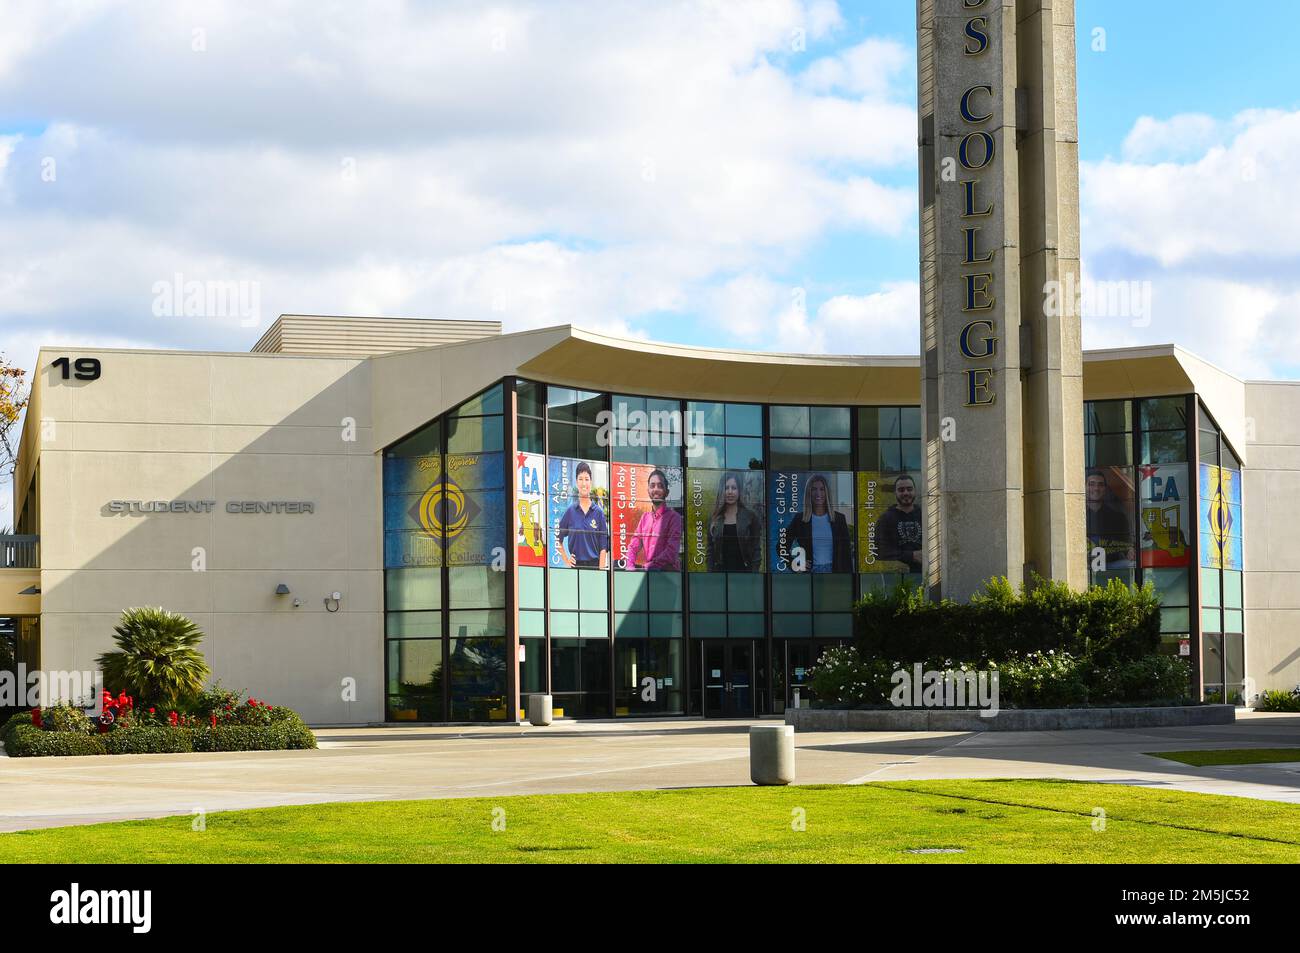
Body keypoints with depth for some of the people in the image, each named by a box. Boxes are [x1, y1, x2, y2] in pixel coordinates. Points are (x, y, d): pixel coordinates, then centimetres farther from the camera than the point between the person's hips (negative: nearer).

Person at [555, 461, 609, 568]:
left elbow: (603, 548, 0)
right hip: (576, 565, 1)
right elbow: (558, 540, 13)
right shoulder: (570, 511, 4)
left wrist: (601, 571, -8)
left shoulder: (598, 512, 2)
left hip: (594, 564, -1)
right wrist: (566, 561, 6)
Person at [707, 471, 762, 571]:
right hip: (721, 573, 3)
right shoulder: (714, 519, 9)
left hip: (743, 573, -3)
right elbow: (710, 551, 10)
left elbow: (756, 549, -1)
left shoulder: (750, 516, 1)